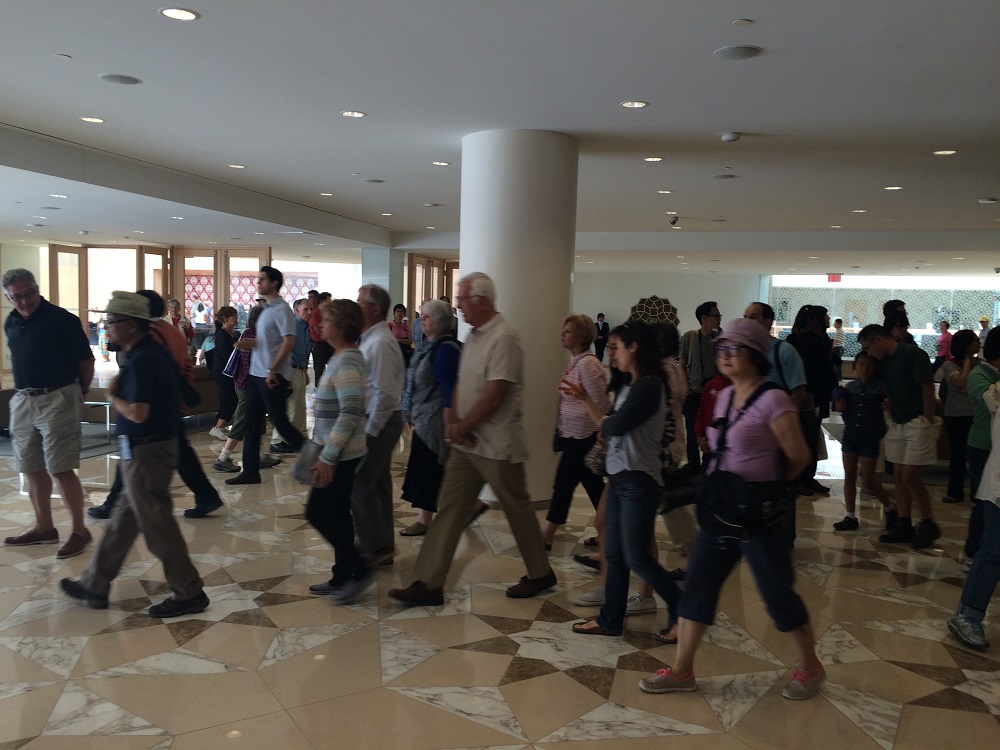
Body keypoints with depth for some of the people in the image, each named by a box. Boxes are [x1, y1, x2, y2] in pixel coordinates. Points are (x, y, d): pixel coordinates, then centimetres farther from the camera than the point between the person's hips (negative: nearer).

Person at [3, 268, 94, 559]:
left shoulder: (62, 319, -11)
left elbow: (86, 361, -6)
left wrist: (77, 395, 5)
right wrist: (25, 392, 16)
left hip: (56, 400, -7)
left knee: (60, 469, -7)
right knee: (32, 469, 12)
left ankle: (79, 531, 3)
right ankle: (44, 528, 25)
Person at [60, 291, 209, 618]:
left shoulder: (141, 361, -20)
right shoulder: (155, 351, 10)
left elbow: (137, 413, -26)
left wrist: (113, 396, -8)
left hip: (145, 451, -10)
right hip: (160, 442, 10)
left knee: (156, 525, -1)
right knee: (124, 518, 19)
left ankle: (189, 594, 9)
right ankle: (95, 585, 32)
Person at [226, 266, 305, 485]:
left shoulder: (282, 309, -12)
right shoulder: (266, 310, 16)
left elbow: (288, 342, -20)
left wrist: (272, 371, -21)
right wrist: (249, 343, 5)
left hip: (273, 376, -9)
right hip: (257, 374, 9)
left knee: (280, 423, -3)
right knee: (252, 424, 9)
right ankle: (250, 471, 16)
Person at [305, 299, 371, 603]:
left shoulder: (346, 363, -19)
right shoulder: (344, 358, 11)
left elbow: (351, 413, -26)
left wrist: (328, 456, -24)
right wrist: (324, 448, 21)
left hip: (340, 455, -10)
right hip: (341, 452, 10)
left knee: (318, 513, -2)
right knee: (336, 515, 14)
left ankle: (357, 568, 7)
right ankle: (343, 577, 23)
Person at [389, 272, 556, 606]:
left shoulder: (503, 338, -18)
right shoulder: (474, 335, 10)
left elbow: (494, 395, -21)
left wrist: (461, 427, -12)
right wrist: (455, 422, -2)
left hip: (497, 445, -8)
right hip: (467, 441, 8)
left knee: (517, 510, 8)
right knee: (448, 509, 7)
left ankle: (540, 574, 28)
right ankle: (428, 583, 12)